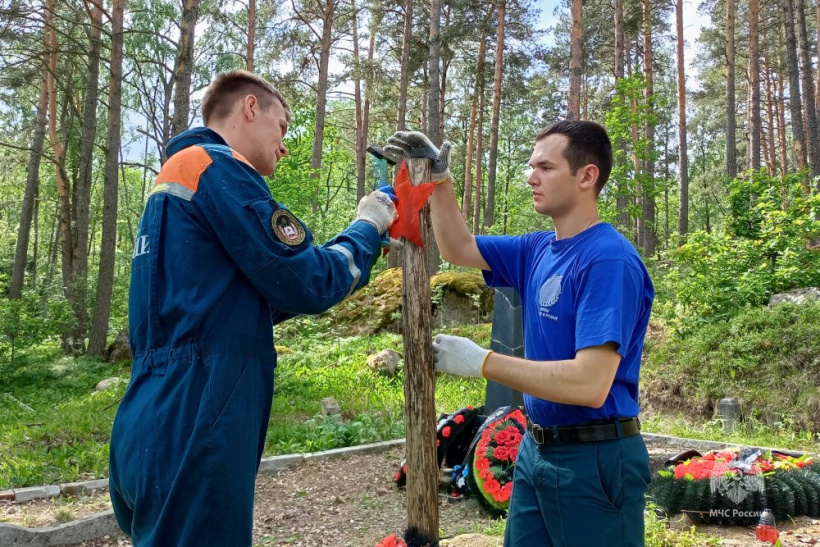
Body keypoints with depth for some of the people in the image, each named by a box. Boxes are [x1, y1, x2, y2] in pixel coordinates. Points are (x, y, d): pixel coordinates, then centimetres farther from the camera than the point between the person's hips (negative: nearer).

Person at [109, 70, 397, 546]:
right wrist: (367, 229, 6)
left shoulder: (175, 178, 21)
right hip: (190, 434, -10)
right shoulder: (217, 167, -10)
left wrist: (357, 246, 18)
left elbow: (243, 302, 22)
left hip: (167, 426, 10)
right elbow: (309, 284, -13)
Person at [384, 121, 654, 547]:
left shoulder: (609, 260, -21)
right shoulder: (538, 249, 5)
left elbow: (590, 385, -29)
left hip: (593, 460, -8)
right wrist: (439, 177, 3)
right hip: (535, 450, 8)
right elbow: (458, 249, 16)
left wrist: (481, 361, -24)